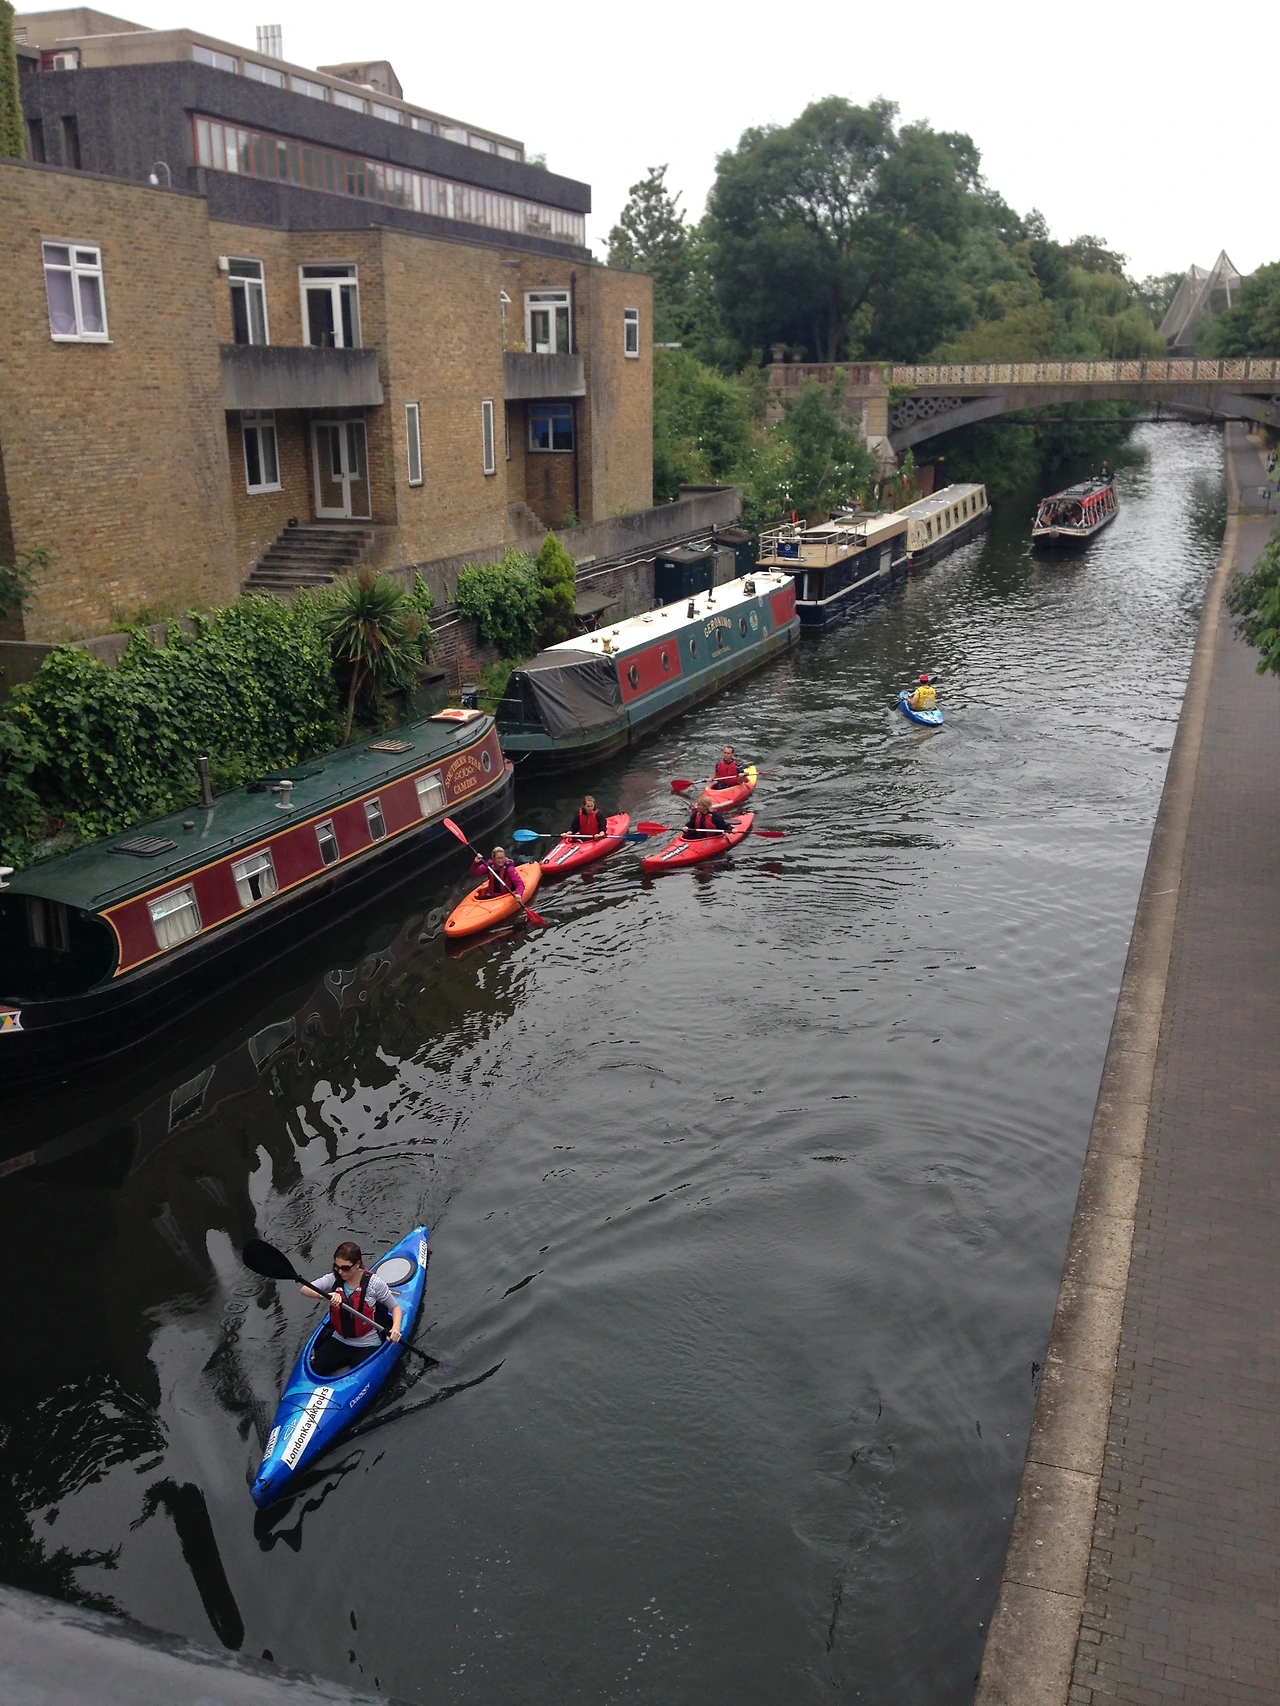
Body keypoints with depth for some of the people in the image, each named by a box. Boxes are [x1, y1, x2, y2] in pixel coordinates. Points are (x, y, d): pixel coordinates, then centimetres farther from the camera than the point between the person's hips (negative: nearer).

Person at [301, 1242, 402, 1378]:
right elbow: (304, 1289, -23)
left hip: (367, 1345, -4)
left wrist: (396, 1328, -25)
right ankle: (349, 1359, 14)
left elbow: (395, 1307, -6)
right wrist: (326, 1295, -42)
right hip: (339, 1341, 4)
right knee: (315, 1368, -9)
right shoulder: (333, 1280, -10)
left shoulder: (374, 1283, -16)